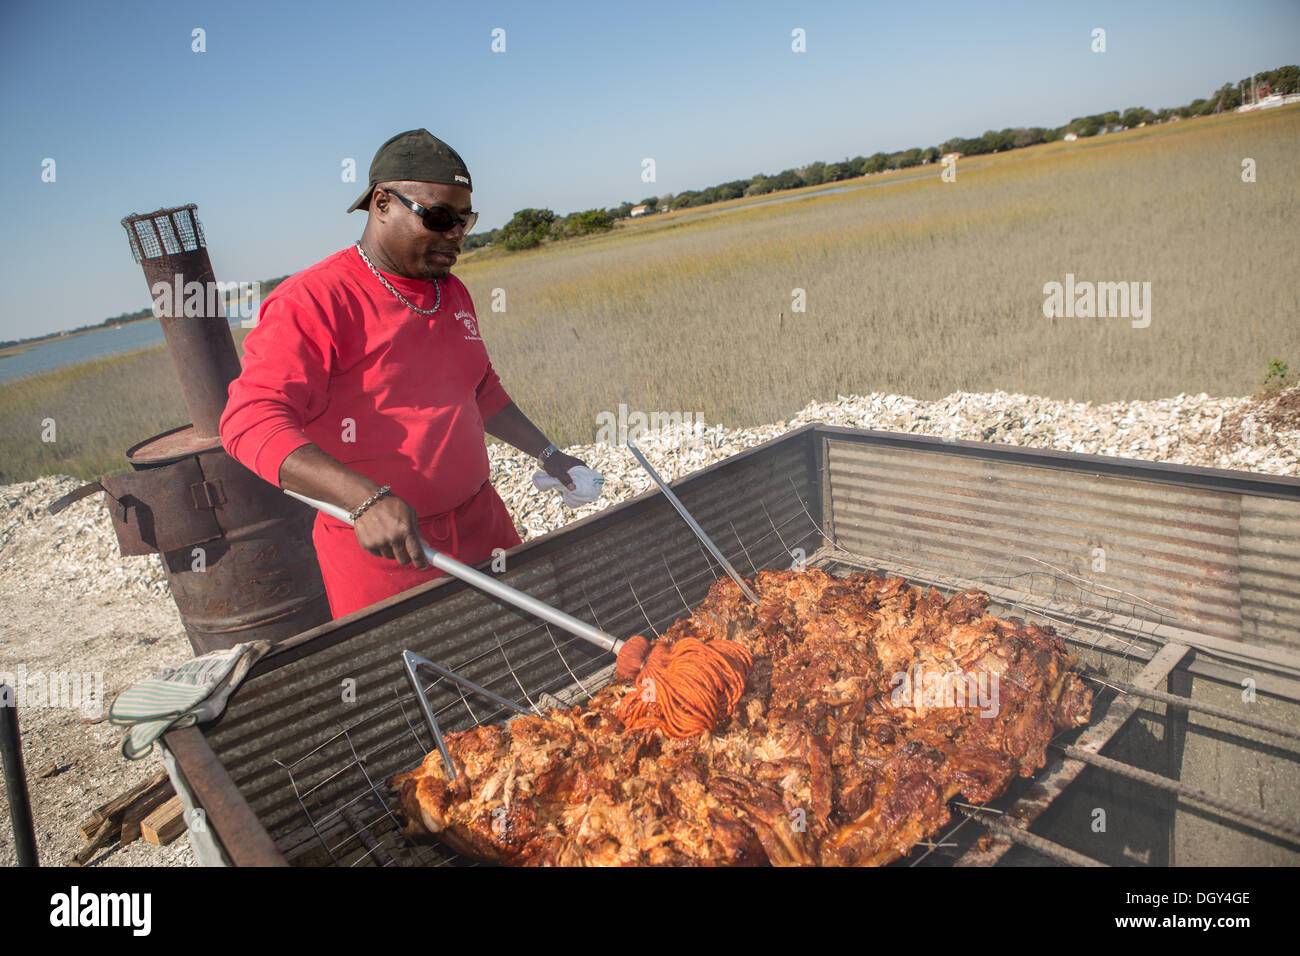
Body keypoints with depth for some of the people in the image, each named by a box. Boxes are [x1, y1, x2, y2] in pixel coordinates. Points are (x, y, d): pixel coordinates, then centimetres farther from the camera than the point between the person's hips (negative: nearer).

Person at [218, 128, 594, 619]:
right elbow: (251, 421, -26)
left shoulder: (453, 291, 10)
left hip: (482, 523, 7)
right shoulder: (312, 301, -15)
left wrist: (548, 454, 18)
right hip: (377, 546, -6)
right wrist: (365, 500, -38)